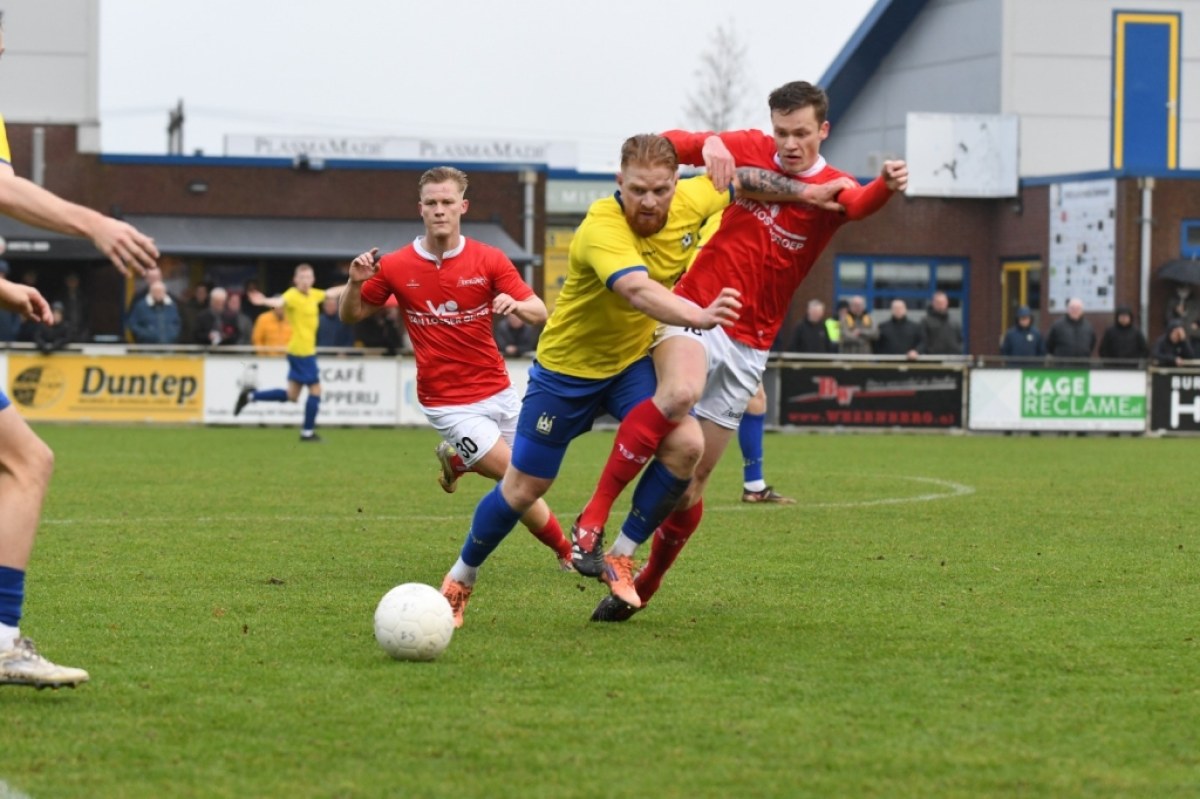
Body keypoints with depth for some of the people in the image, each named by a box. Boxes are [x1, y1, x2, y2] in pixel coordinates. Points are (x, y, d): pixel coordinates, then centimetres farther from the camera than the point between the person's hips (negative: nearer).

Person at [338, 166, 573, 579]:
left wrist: (516, 305, -31)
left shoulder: (489, 260, -4)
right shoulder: (395, 266, -6)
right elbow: (350, 317, 5)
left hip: (498, 391, 3)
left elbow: (540, 313, -8)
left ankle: (458, 459, 37)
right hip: (448, 403, -3)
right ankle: (566, 549, 14)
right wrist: (355, 283, -16)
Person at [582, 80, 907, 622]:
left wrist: (887, 186, -53)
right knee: (681, 392, -36)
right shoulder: (750, 150, 2)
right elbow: (671, 144, 10)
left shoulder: (831, 188, -3)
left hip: (747, 345, 1)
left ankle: (642, 587, 24)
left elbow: (860, 205, -28)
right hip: (694, 311, -1)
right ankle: (595, 513, -29)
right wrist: (709, 143, -14)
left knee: (690, 485, 3)